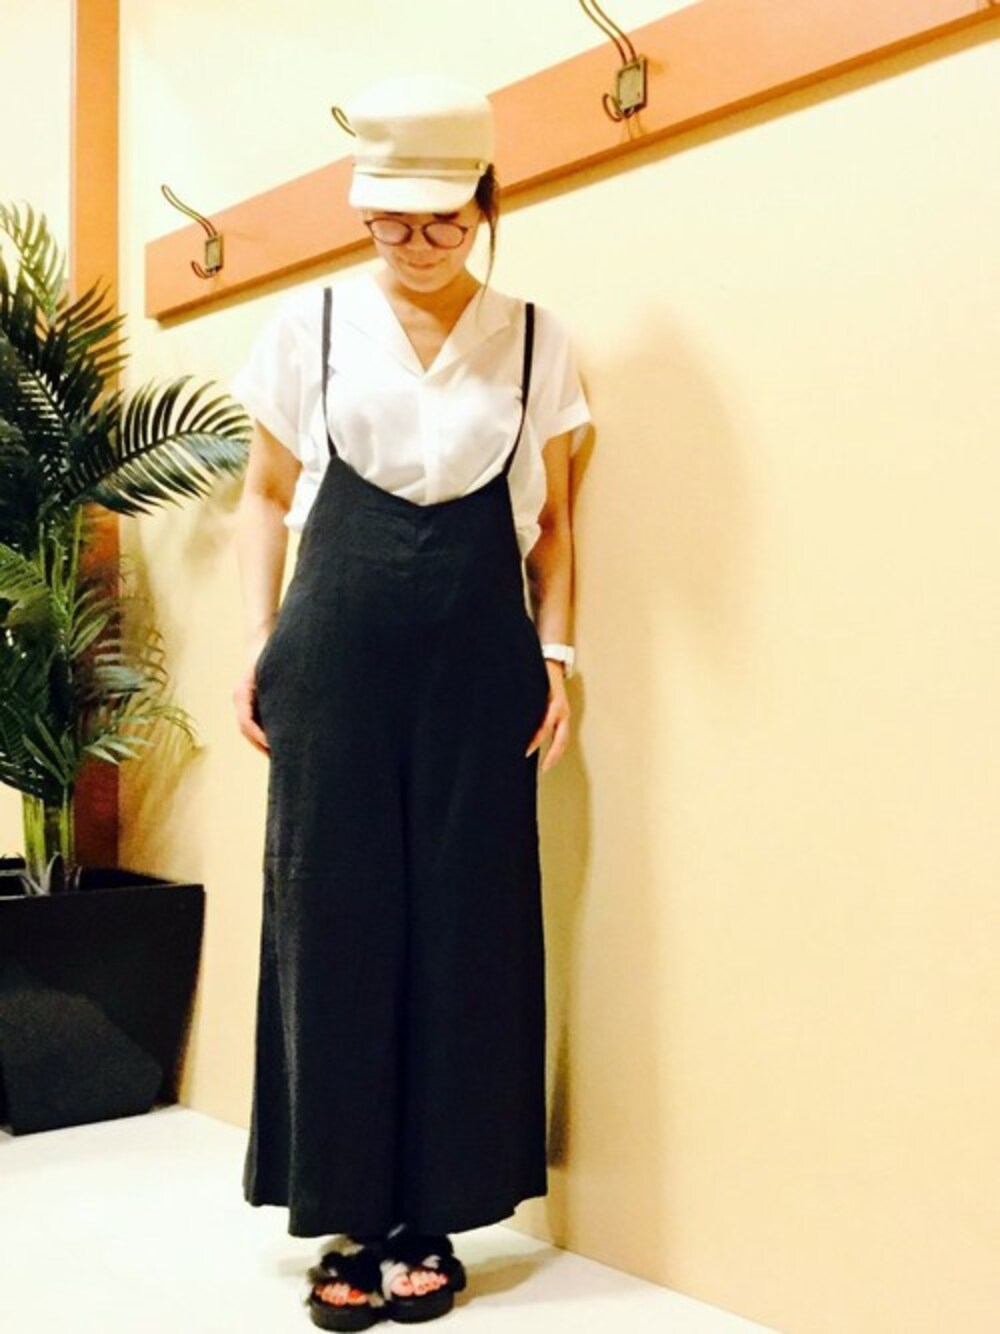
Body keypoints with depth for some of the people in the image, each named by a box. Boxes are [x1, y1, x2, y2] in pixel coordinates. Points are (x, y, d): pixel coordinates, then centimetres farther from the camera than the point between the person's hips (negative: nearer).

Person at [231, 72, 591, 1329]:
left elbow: (550, 521, 10)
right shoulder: (307, 323, 5)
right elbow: (265, 495, 11)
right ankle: (353, 1219, 15)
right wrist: (260, 641, 2)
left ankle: (432, 1218, 15)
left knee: (465, 928, 2)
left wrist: (556, 655, 1)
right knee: (334, 921, 2)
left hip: (477, 661, 0)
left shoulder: (536, 340, 5)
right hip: (334, 656, 0)